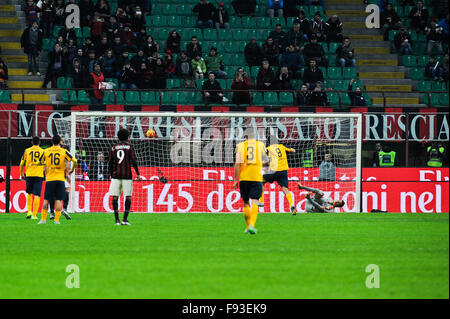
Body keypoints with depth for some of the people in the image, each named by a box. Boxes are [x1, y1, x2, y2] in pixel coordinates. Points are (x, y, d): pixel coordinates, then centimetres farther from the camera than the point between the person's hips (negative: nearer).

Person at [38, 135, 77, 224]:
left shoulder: (46, 151, 5)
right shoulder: (64, 151, 0)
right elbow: (74, 161, -7)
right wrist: (71, 170, 10)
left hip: (49, 179, 1)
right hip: (60, 178, -1)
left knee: (46, 199, 6)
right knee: (59, 200, 0)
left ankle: (43, 219, 5)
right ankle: (56, 219, -6)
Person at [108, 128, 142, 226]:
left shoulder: (113, 148, 10)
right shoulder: (129, 147, 1)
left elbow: (110, 163, 10)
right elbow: (134, 161, -6)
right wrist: (138, 174, 0)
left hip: (115, 175, 2)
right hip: (127, 175, -2)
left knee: (115, 197, 3)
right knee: (128, 197, 1)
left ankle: (117, 220, -1)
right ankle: (125, 219, -7)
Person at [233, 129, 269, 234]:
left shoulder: (240, 146, 3)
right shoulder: (260, 145, 6)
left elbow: (237, 163, -4)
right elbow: (266, 161, 17)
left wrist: (236, 179, 0)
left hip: (244, 178, 0)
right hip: (257, 177, 0)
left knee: (246, 203, 12)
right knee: (254, 202, -5)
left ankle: (248, 226, 16)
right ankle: (252, 225, -22)